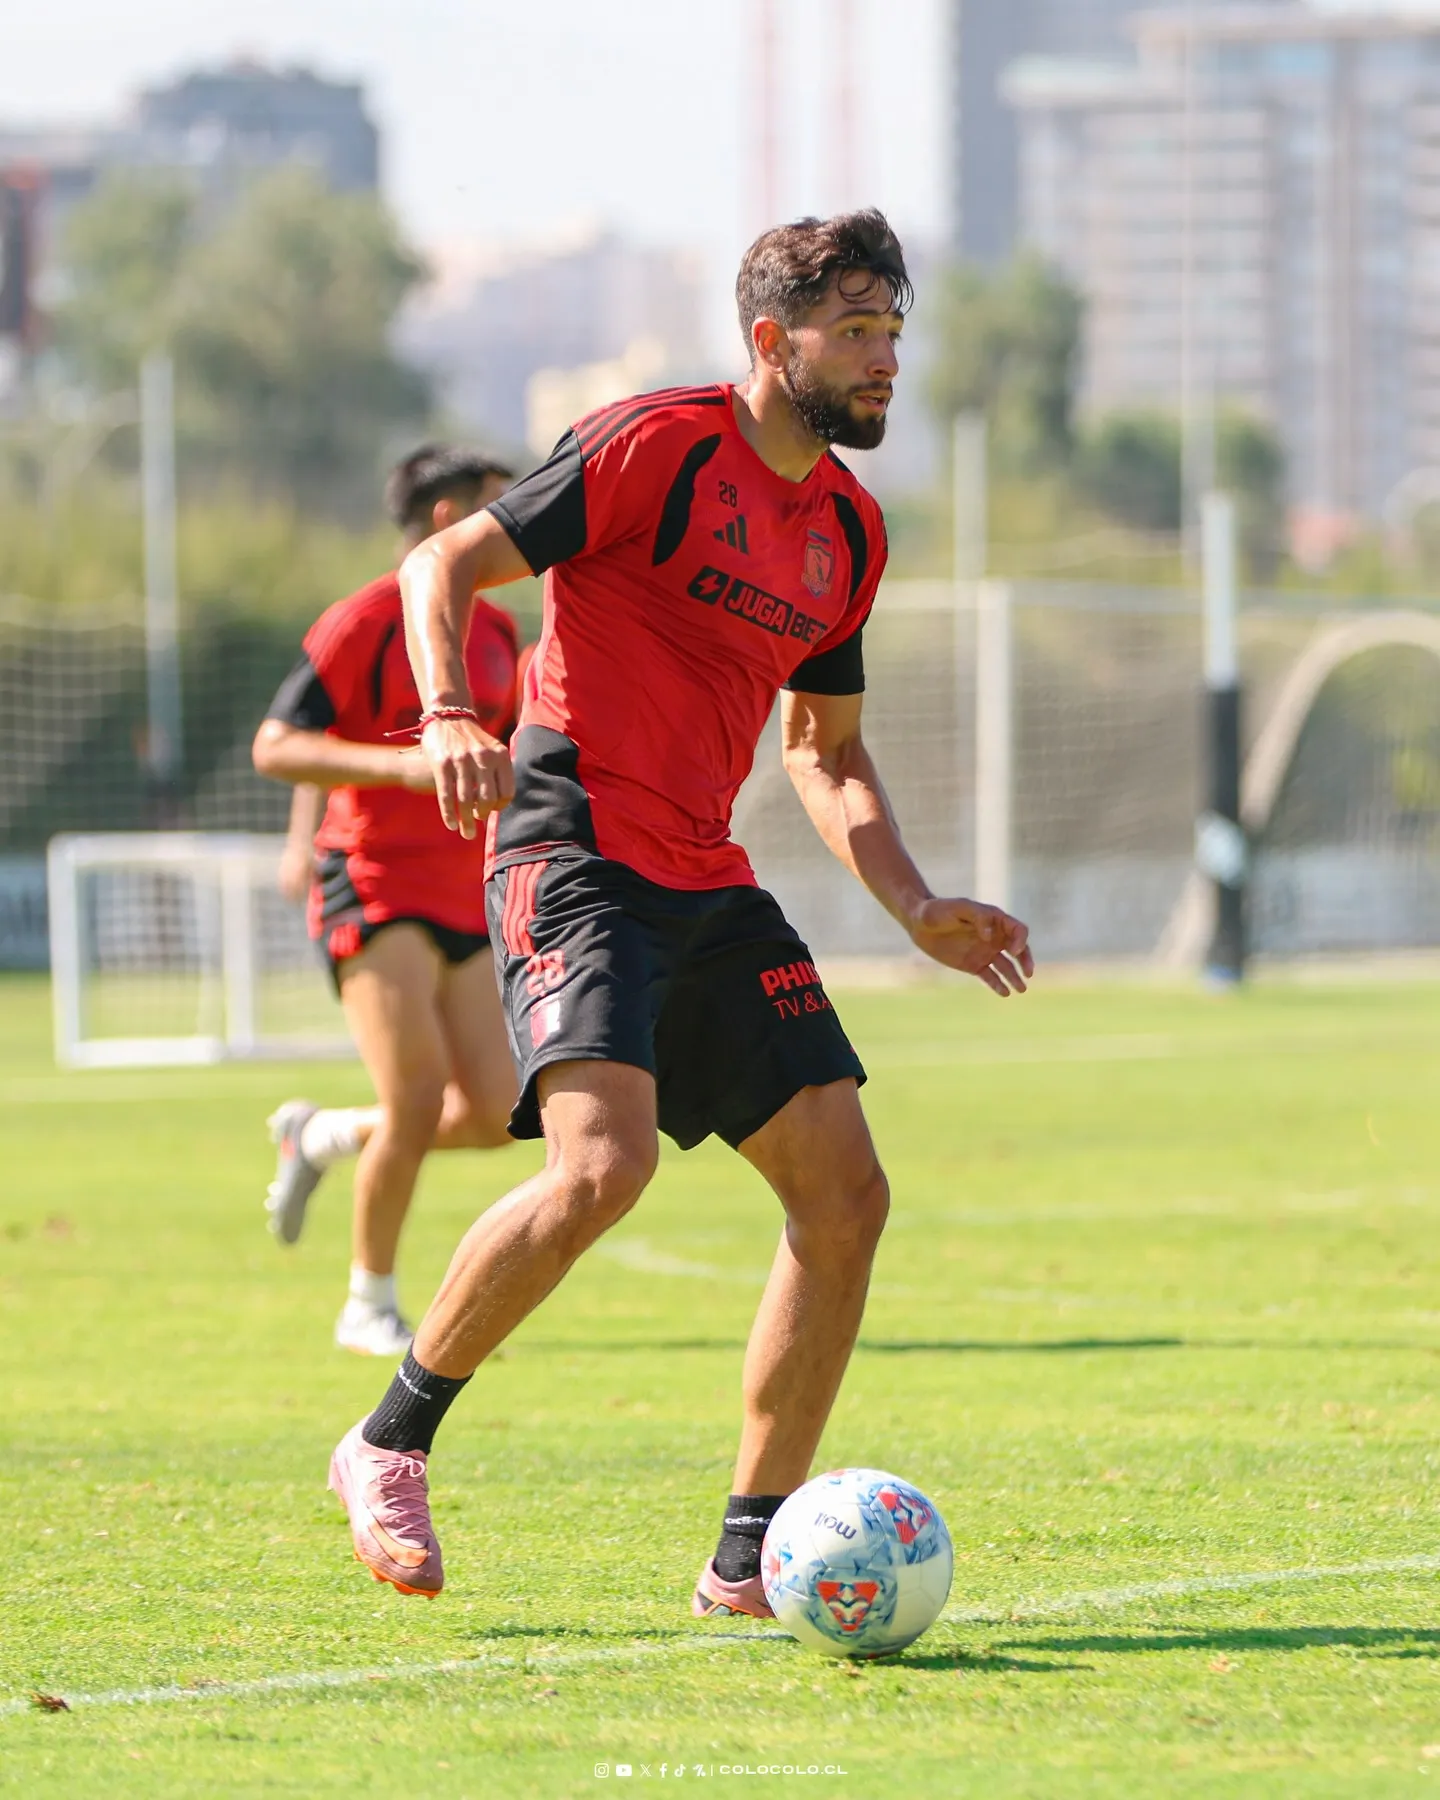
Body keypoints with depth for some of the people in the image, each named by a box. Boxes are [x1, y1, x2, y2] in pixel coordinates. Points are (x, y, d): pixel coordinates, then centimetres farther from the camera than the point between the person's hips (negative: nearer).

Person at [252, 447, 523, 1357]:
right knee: (418, 1099, -17)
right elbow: (275, 746, -14)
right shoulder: (368, 620, -9)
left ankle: (320, 1136, 25)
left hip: (461, 897, 7)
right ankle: (371, 1306, 1)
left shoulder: (498, 632, 13)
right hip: (374, 890, -7)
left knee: (494, 1113, -1)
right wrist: (399, 766, -25)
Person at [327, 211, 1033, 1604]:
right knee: (604, 1165, -27)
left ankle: (748, 1558, 5)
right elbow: (442, 564, -7)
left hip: (706, 885, 8)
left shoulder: (847, 530, 15)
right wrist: (448, 716, -25)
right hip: (572, 851, -8)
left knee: (845, 1189, -2)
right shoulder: (658, 447, -8)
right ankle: (390, 1446, -6)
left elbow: (825, 750, 25)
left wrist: (918, 910, 12)